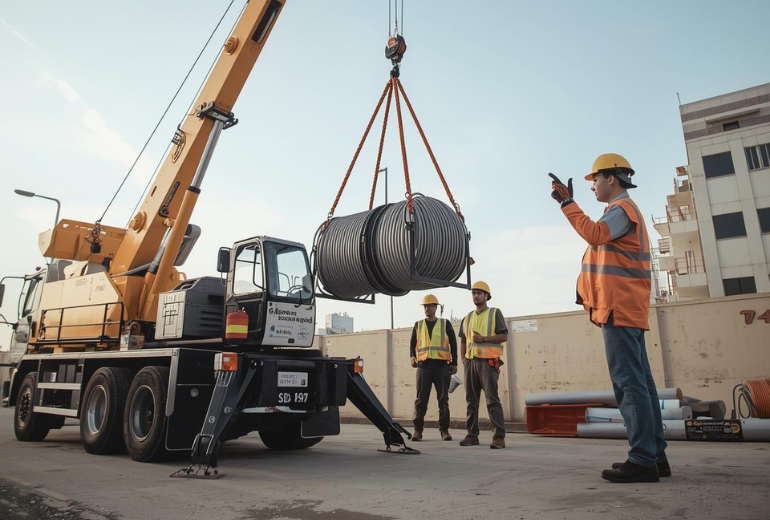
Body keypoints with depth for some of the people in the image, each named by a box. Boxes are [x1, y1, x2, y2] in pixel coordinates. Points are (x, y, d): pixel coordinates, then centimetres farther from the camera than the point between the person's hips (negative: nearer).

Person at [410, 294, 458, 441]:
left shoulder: (445, 323, 9)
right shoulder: (418, 325, 14)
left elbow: (453, 344, 8)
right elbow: (413, 343, 12)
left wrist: (454, 363, 2)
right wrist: (412, 356, -7)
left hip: (442, 366, -1)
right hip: (423, 366, 1)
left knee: (443, 399, 3)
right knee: (421, 399, 0)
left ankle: (444, 430, 10)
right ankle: (418, 430, 5)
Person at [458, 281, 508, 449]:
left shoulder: (495, 313, 3)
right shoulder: (467, 318, 17)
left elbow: (504, 336, -5)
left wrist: (483, 338, -14)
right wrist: (464, 360, 10)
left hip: (488, 361, -5)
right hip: (471, 362, 5)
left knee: (492, 400, -9)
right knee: (471, 400, 8)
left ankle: (499, 437, -6)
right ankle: (472, 435, 15)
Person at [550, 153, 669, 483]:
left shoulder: (622, 208, -5)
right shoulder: (626, 210, 27)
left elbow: (595, 234, -24)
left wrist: (567, 203, -21)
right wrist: (589, 287, 16)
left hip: (620, 310, -10)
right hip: (628, 310, 10)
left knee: (629, 383, -11)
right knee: (640, 383, 9)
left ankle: (642, 460, -9)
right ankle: (654, 456, 13)